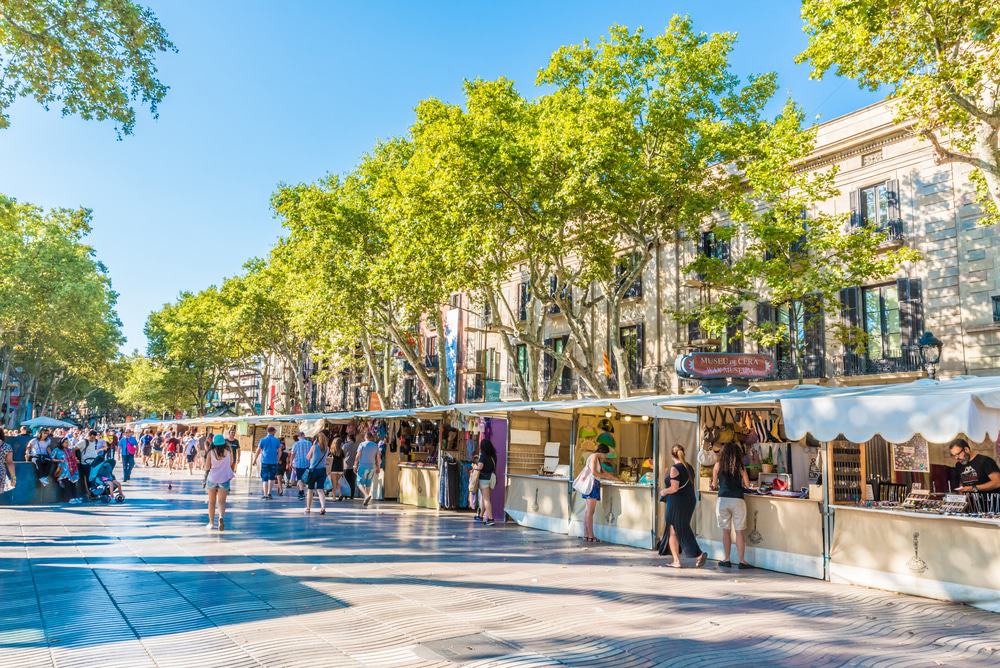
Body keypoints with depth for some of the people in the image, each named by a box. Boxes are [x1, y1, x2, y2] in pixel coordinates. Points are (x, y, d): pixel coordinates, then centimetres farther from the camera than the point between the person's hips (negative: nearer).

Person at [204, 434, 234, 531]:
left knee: (211, 502, 14)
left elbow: (207, 468, -5)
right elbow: (231, 464, 13)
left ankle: (211, 523, 20)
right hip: (224, 479, 0)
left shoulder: (211, 453, -6)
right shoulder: (228, 451, -3)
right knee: (221, 501, -1)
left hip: (212, 478, 0)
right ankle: (221, 516, -29)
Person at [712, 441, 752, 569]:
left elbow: (714, 484, 9)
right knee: (740, 531, 5)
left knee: (726, 531, 10)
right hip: (737, 500, -1)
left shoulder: (718, 465, 2)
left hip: (723, 500, 1)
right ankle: (741, 561, 7)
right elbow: (747, 484, 3)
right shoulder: (740, 466, -1)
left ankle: (726, 560, 14)